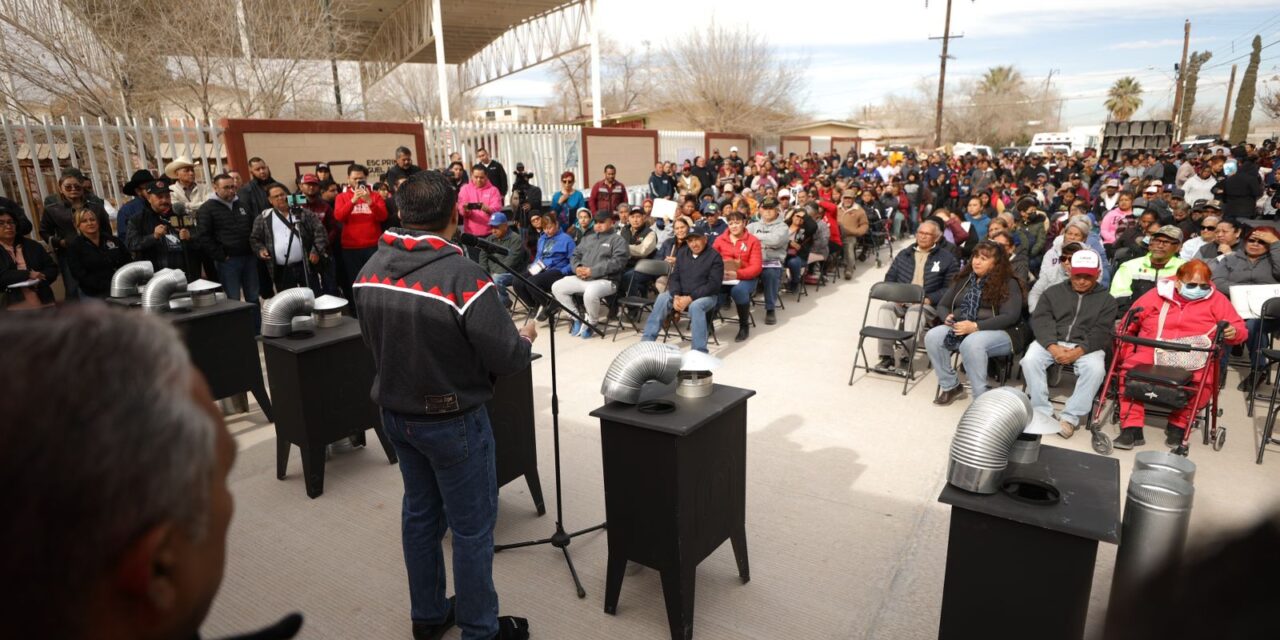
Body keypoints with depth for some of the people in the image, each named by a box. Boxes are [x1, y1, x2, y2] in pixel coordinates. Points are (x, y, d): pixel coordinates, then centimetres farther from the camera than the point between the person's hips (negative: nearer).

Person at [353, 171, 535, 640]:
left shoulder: (370, 270, -5)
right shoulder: (462, 275, -26)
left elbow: (375, 341, 7)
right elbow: (506, 359, -23)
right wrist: (526, 339, -1)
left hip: (395, 412, 7)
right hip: (452, 420, -7)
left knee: (420, 514, 22)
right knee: (472, 526, 10)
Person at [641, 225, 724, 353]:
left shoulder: (714, 256, -8)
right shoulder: (681, 253, 10)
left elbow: (713, 284, -16)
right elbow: (674, 277, 6)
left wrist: (690, 298, -24)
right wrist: (676, 296, -15)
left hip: (706, 296, -5)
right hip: (682, 294, 5)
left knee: (695, 306, -37)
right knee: (662, 298, -22)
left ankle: (700, 352, -36)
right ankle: (648, 340, -19)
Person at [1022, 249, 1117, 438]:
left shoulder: (1106, 300, 12)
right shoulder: (1053, 291, 14)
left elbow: (1101, 332, -1)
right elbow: (1040, 320, 0)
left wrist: (1079, 351, -20)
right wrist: (1053, 346, -18)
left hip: (1087, 347, 0)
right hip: (1051, 342, 1)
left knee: (1096, 368, -33)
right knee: (1030, 360, -30)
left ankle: (1070, 417, -24)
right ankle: (1042, 412, -22)